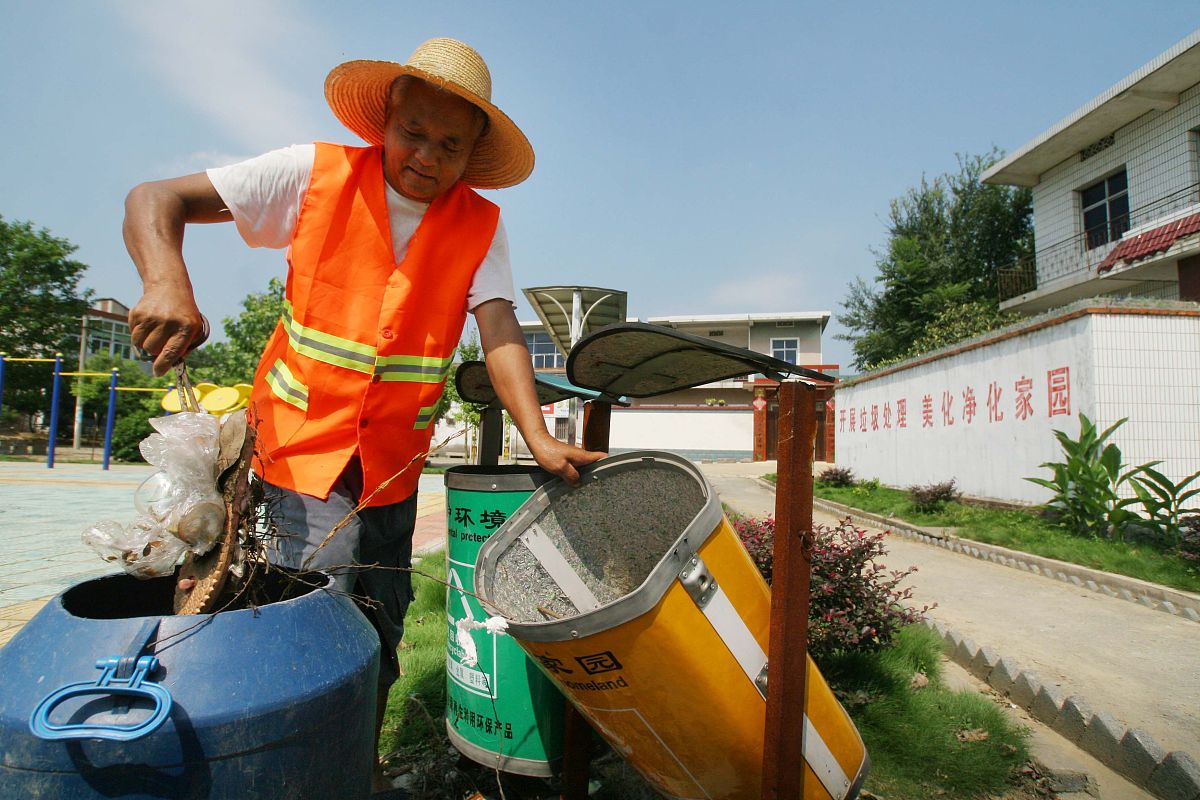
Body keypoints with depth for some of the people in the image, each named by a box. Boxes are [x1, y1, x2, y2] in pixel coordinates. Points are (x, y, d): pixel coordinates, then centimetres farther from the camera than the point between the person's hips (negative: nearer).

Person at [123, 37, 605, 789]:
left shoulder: (480, 227, -2)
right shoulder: (317, 175, -6)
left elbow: (500, 331, -12)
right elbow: (156, 199, -5)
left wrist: (538, 437, -27)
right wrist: (168, 284, -26)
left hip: (391, 466, 3)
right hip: (296, 442, -2)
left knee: (375, 640, 14)